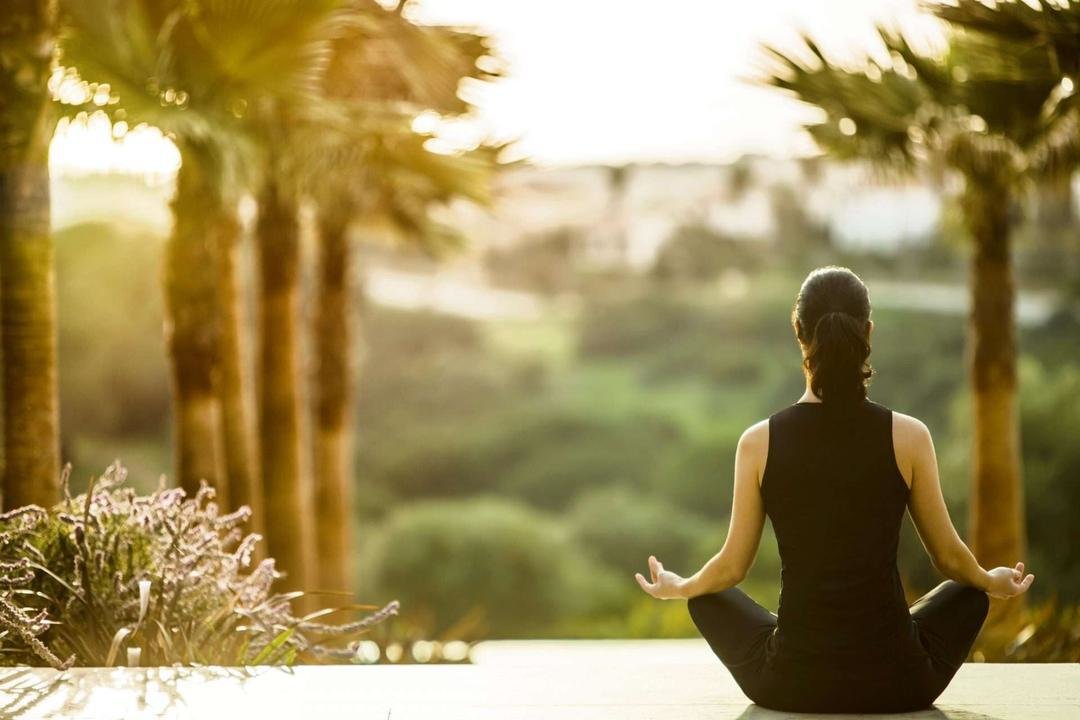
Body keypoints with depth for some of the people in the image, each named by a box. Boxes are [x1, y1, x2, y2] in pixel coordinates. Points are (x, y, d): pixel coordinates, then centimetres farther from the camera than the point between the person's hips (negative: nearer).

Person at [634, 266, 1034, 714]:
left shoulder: (759, 442, -7)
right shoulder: (909, 437, -8)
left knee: (709, 599, 30)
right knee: (967, 593, 32)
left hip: (792, 687, 0)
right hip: (896, 684, 0)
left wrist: (676, 588, 26)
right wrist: (995, 583, 27)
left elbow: (732, 567, 3)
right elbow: (949, 558, 4)